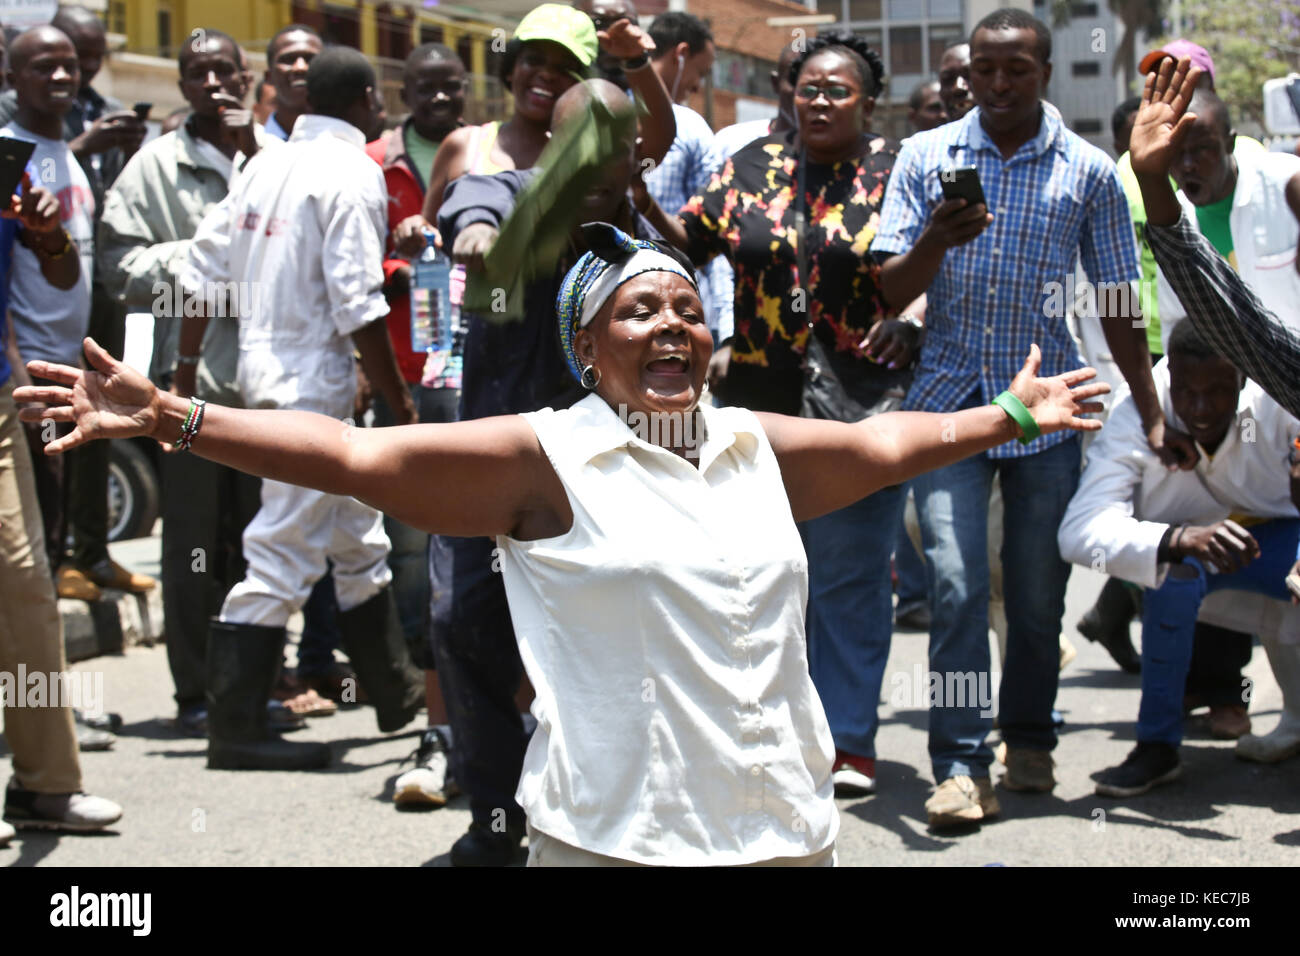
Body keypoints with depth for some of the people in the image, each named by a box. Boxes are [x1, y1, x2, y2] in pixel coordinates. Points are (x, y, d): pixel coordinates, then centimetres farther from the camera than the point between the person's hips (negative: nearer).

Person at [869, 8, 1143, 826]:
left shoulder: (1088, 172, 1)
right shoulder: (925, 157, 2)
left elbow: (1118, 304, 6)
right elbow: (889, 291, -2)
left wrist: (1154, 415, 4)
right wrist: (936, 241, -21)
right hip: (950, 399, 0)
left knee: (1038, 590, 7)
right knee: (955, 585, -9)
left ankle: (1030, 741, 26)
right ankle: (962, 766, -5)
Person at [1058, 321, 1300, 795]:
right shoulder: (1134, 421, -28)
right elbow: (1079, 531, -41)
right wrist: (1182, 539, -58)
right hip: (1181, 534, -1)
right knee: (1173, 572, -36)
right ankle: (1157, 746, -19)